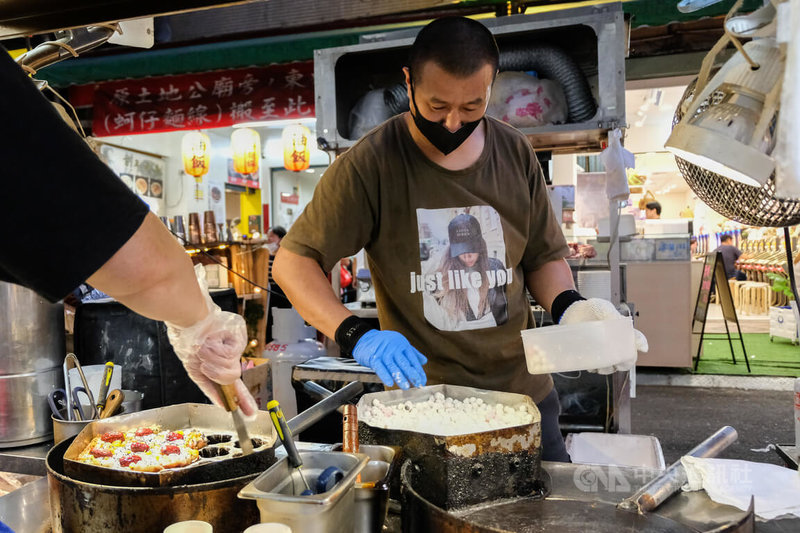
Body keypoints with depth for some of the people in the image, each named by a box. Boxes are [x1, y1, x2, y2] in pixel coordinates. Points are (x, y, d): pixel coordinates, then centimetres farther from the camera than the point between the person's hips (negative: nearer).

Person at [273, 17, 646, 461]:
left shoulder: (516, 153, 1)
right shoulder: (370, 165, -12)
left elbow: (543, 256, 11)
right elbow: (294, 262, -12)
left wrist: (567, 305, -10)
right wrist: (356, 335, -28)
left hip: (524, 391, 4)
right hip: (423, 400, -4)